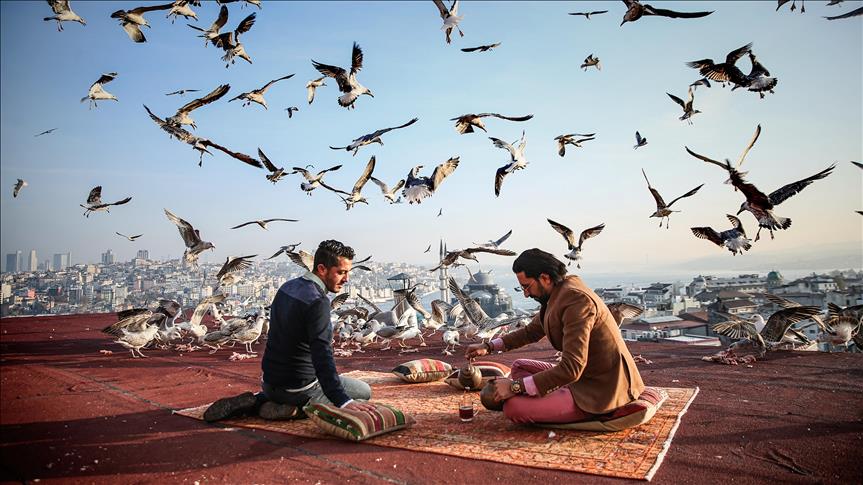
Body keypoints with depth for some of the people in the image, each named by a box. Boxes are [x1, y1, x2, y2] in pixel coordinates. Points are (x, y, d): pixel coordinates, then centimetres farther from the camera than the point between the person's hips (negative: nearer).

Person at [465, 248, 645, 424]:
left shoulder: (576, 299, -25)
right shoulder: (558, 293, 5)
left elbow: (571, 368, -30)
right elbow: (531, 331, 22)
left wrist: (515, 386, -24)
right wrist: (489, 347, 12)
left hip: (601, 389, -10)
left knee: (513, 407, -19)